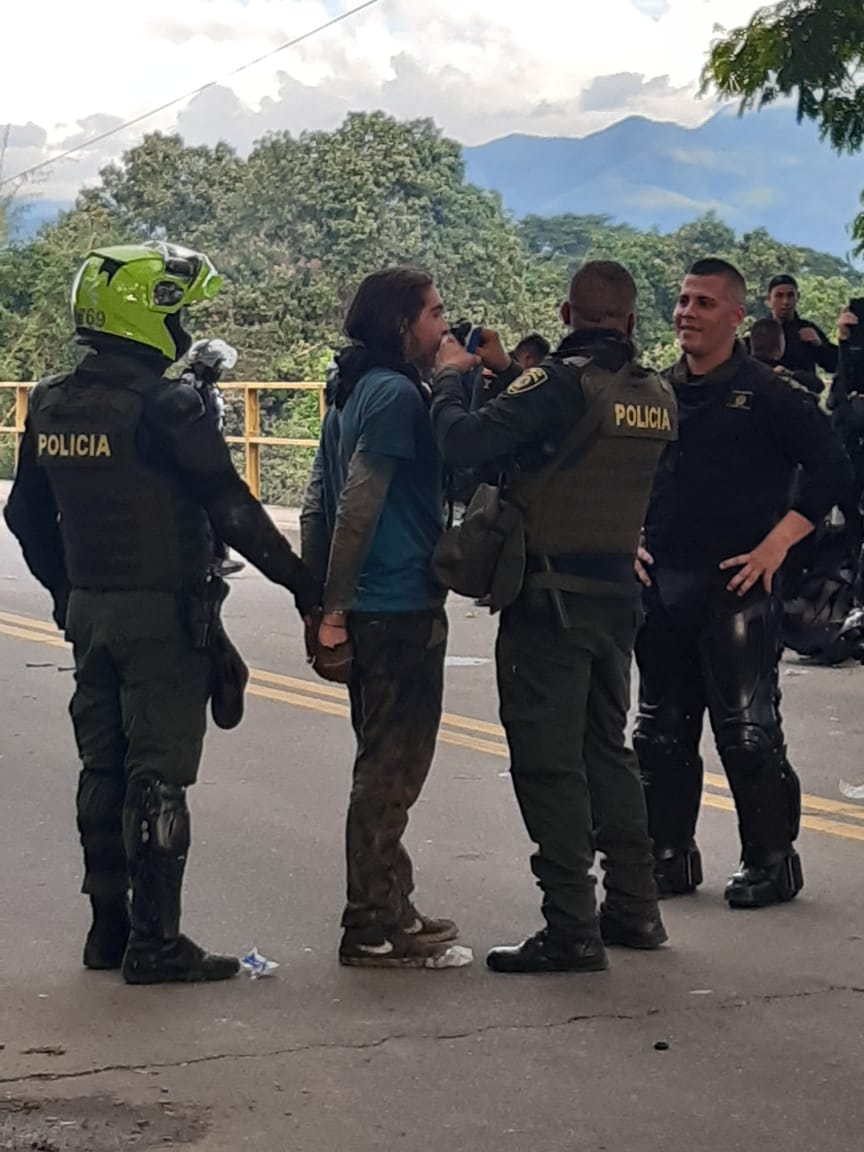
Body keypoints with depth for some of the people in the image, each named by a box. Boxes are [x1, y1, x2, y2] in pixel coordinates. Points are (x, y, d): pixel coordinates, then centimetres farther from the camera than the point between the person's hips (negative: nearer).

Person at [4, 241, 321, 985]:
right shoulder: (165, 407, -17)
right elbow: (232, 510, -16)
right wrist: (299, 581, -8)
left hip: (88, 610, 7)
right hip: (163, 613, -7)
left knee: (102, 769, 15)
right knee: (157, 776, -3)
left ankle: (108, 926, 23)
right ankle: (154, 943, 0)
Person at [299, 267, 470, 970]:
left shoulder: (354, 391, 14)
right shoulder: (396, 393, -14)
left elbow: (319, 504, 15)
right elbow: (358, 507, -20)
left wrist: (322, 601, 15)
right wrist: (334, 606, -16)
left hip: (371, 611, 10)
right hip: (401, 608, -9)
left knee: (386, 766, 17)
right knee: (392, 769, -3)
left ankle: (388, 909, 26)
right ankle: (374, 931, 2)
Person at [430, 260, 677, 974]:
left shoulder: (561, 381, -17)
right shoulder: (657, 396, 5)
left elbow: (464, 443, -23)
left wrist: (450, 376, -5)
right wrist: (508, 372, 19)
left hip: (551, 598, -7)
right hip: (618, 593, 7)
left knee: (549, 763, -2)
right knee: (607, 749, 20)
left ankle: (572, 933, -1)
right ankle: (634, 908, 25)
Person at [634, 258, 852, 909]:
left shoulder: (770, 395, -4)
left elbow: (832, 470, -7)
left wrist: (775, 545, -13)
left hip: (738, 587, -5)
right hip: (661, 585, 6)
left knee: (748, 733, -5)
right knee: (661, 732, 11)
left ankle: (772, 860, 8)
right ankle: (671, 855, 22)